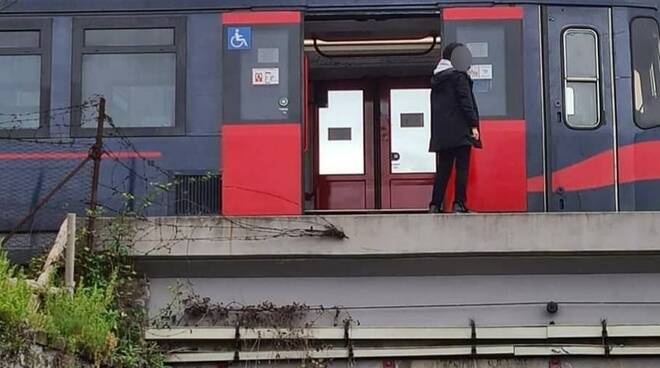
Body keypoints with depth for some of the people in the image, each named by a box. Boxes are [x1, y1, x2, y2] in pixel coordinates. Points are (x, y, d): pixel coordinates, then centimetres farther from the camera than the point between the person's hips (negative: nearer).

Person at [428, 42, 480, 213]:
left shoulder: (436, 79, 14)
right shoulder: (459, 75, -7)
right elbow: (466, 101, -13)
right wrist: (473, 125, -11)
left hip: (441, 133, 7)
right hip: (460, 131, -7)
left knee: (443, 169, 9)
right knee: (462, 168, -3)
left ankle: (435, 205, 5)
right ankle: (459, 204, -8)